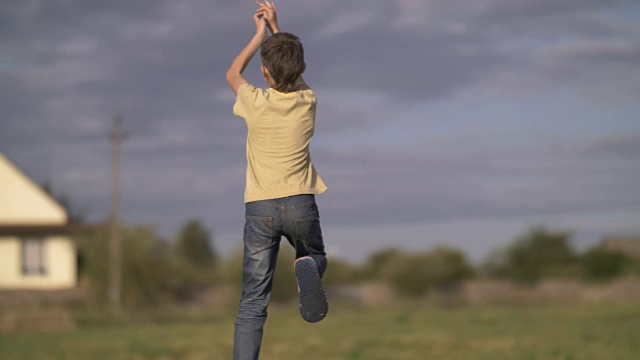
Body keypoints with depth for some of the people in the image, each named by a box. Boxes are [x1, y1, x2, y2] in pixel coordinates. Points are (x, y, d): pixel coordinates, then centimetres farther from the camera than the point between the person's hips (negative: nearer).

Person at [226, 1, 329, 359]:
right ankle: (307, 268, -10)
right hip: (301, 205, 1)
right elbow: (294, 73, 22)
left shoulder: (255, 103, -7)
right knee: (317, 257, 28)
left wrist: (260, 34, 19)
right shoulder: (308, 101, -1)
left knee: (253, 302, 2)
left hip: (260, 208, -1)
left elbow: (233, 74, 15)